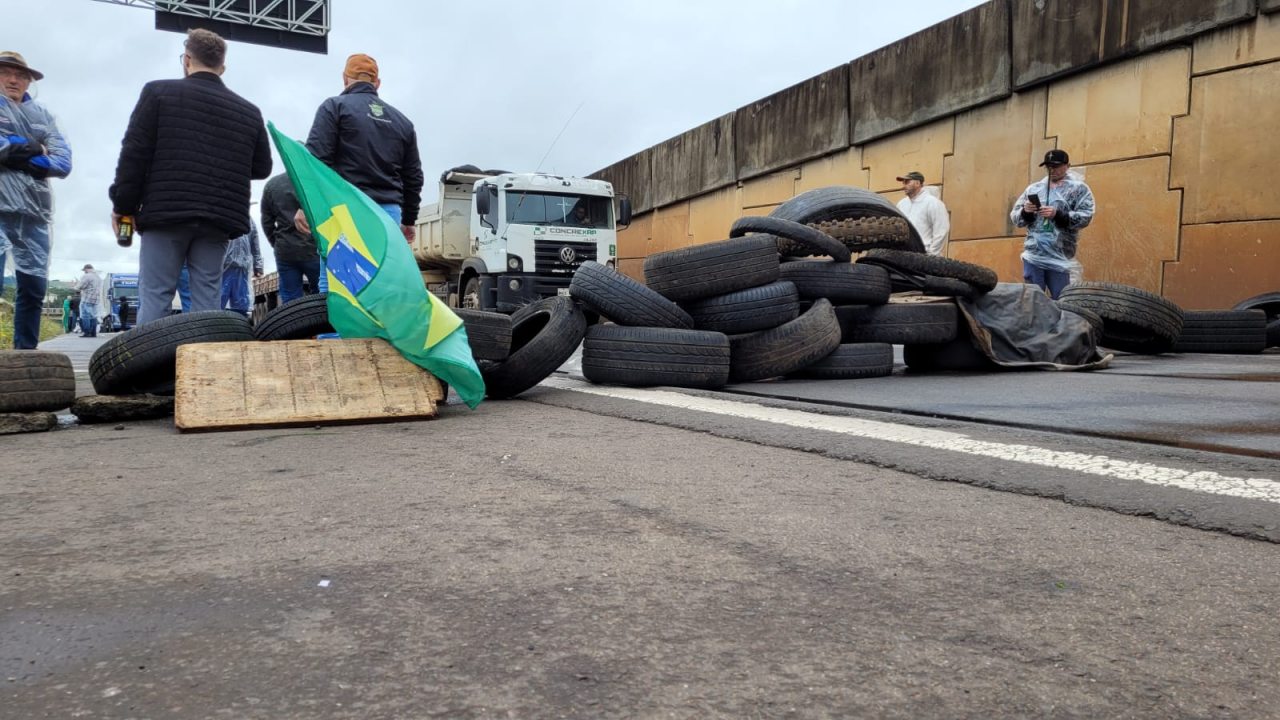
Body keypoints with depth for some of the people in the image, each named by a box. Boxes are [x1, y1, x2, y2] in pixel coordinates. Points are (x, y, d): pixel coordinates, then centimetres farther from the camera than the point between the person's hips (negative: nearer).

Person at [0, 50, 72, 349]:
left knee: (34, 286, 5)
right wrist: (34, 150, -2)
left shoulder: (43, 115, 19)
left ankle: (25, 353, 14)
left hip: (33, 211, 5)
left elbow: (63, 163, 5)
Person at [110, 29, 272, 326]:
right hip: (218, 220, 3)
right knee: (207, 302, 4)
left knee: (154, 297, 0)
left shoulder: (159, 92, 4)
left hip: (165, 213, -2)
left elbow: (134, 154, -1)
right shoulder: (249, 111, 11)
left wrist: (122, 205, 6)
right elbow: (262, 167, 17)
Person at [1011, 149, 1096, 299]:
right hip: (1033, 255, 3)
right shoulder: (1033, 188, 13)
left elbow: (1086, 217, -7)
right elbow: (1015, 217, 13)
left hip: (1059, 257, -3)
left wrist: (1058, 214, -18)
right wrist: (1025, 212, -9)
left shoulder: (1078, 188, 4)